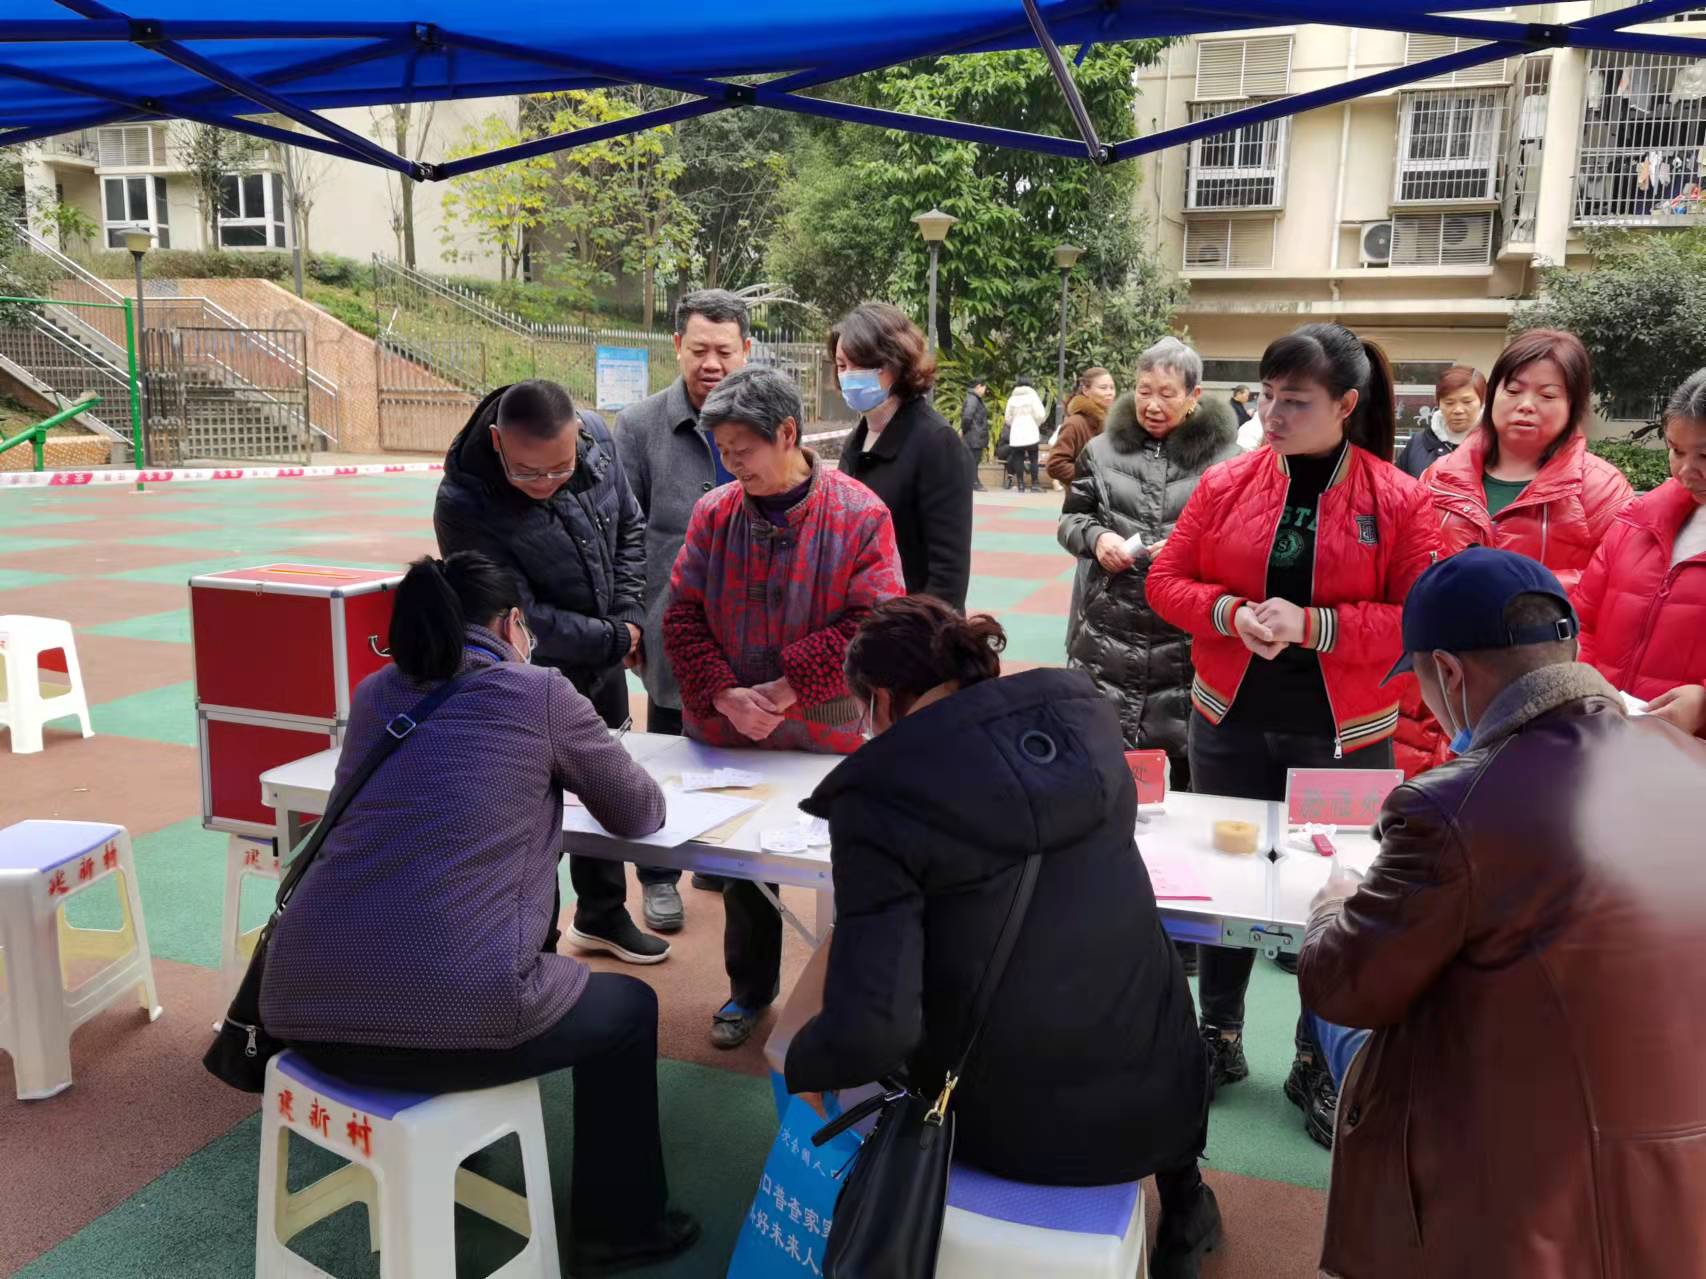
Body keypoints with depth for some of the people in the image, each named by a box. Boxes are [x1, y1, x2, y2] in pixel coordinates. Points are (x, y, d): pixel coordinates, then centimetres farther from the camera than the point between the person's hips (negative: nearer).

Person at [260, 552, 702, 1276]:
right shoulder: (539, 693, 2)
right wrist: (563, 775, 35)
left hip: (305, 1012, 6)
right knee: (629, 1005, 22)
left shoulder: (375, 694, 15)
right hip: (449, 1017, -6)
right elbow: (640, 815, 14)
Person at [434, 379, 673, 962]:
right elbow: (518, 618, -25)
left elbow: (629, 528, 4)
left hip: (604, 657, 6)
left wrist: (629, 618, -5)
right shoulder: (464, 506, -30)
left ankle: (602, 914, 42)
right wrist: (615, 638, -17)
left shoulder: (595, 436, -13)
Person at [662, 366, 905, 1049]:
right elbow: (682, 615, -2)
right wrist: (724, 696, -16)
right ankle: (750, 988, 40)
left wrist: (786, 690, -20)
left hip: (829, 736, -3)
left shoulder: (860, 514, -11)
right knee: (742, 867, 18)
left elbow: (874, 621, -16)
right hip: (727, 734, 3)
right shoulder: (713, 513, -2)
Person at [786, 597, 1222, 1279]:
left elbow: (871, 1029, -26)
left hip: (1012, 1131, -3)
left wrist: (796, 1065, -6)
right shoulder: (1081, 713, -7)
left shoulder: (879, 801, -20)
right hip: (1158, 1099, 4)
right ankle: (1181, 1198, 46)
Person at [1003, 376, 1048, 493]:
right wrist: (1037, 424, 11)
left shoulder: (1012, 398, 8)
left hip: (1016, 434, 3)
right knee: (1033, 459, 3)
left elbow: (1007, 418, 9)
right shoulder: (1032, 395, -1)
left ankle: (1020, 484, 3)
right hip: (1031, 433, -3)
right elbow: (1041, 415, -7)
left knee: (1018, 459, 5)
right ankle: (1034, 484, -1)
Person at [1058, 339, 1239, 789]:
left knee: (1187, 756, 5)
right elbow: (1070, 519, 14)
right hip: (1109, 630, 3)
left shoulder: (1224, 456, -4)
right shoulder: (1103, 449, 6)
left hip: (1188, 637, -2)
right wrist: (1096, 538, -7)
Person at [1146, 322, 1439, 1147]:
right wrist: (1230, 614, -18)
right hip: (1230, 723, 2)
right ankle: (1219, 1035, 35)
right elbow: (1165, 581, 1)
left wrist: (1314, 626, -23)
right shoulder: (1225, 484, -1)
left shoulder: (1398, 500, -8)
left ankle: (1319, 1063, 29)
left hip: (1345, 735, -2)